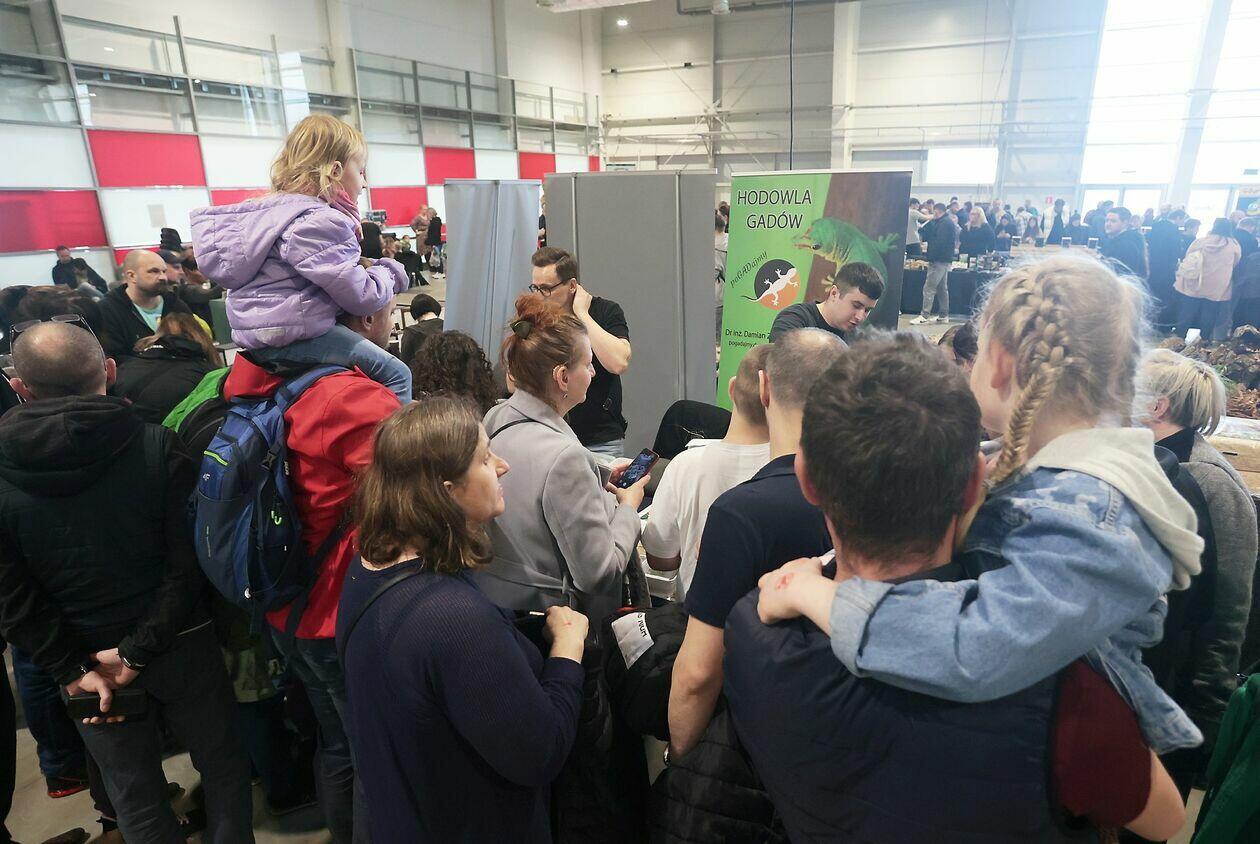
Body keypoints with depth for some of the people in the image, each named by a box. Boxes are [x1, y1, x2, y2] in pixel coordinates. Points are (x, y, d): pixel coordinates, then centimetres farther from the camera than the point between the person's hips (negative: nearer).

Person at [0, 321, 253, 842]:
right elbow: (188, 560, -18)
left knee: (135, 795, 21)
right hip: (181, 645, -1)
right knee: (223, 766, 19)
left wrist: (74, 668, -3)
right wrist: (142, 647, -11)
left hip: (87, 656, 2)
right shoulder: (158, 447, -16)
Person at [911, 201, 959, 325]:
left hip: (939, 260, -11)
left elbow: (939, 243, -22)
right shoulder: (949, 222, 19)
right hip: (945, 260, 11)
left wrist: (931, 257, -21)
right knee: (942, 288, 14)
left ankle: (924, 315, -13)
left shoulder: (944, 223, -14)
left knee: (929, 288, -12)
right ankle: (944, 315, 19)